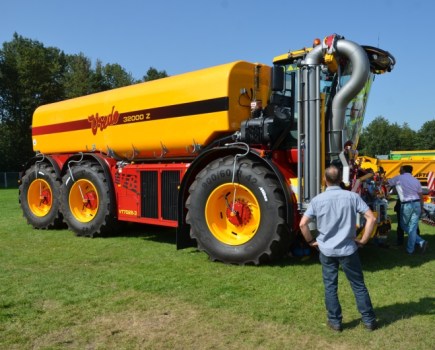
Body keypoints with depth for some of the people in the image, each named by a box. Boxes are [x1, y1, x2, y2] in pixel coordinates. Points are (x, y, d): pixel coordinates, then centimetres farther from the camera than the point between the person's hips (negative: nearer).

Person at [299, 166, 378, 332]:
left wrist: (311, 241, 4)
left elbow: (302, 224, -10)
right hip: (348, 249, 0)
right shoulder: (352, 196, -7)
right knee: (358, 285, 14)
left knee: (330, 286, 12)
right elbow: (371, 218, -11)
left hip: (326, 250, 0)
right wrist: (363, 240, -2)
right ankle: (369, 320, 23)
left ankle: (335, 321, 20)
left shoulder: (317, 200, -7)